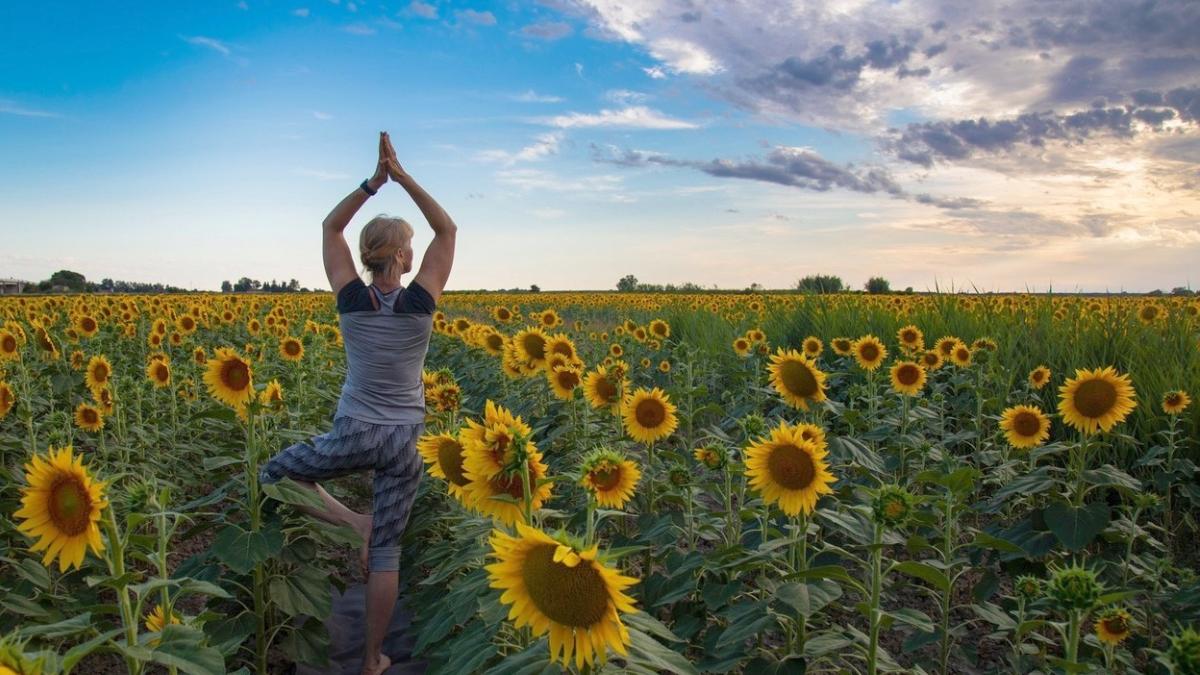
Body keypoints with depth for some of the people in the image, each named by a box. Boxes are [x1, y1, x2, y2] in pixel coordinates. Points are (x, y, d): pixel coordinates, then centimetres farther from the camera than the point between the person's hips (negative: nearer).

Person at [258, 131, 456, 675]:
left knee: (273, 475, 23)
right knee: (387, 552, 11)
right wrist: (402, 176, -7)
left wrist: (374, 181, -6)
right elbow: (447, 229, -1)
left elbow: (330, 226, 4)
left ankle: (354, 521, 4)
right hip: (404, 442, 1)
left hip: (354, 433, -1)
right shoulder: (421, 301, -11)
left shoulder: (351, 299, -8)